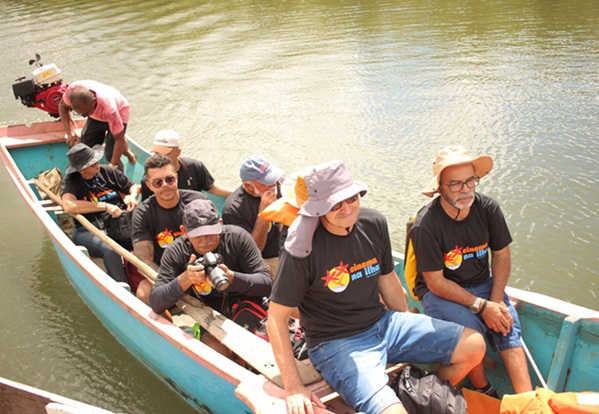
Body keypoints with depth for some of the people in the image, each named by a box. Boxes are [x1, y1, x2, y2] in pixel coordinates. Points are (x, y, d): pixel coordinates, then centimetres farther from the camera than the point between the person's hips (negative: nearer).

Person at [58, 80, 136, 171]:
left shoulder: (109, 107, -45)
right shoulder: (73, 89, -35)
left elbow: (119, 139, -32)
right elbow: (62, 106, -11)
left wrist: (112, 166, -30)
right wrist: (69, 132, -24)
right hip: (96, 115, 4)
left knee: (110, 156, -15)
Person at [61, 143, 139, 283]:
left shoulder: (107, 172, 13)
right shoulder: (70, 182, 2)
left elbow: (133, 187, 26)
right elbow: (69, 206, -19)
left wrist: (132, 196, 0)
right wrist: (105, 206, -18)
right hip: (89, 231, -3)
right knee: (110, 250, -37)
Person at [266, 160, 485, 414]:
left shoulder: (374, 224, -1)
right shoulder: (303, 248, -20)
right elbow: (276, 317, -16)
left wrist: (412, 331, 25)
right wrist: (293, 388, -20)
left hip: (382, 323, 7)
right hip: (336, 343, -6)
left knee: (474, 345, 4)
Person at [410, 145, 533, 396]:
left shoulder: (487, 208, -10)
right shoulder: (426, 225, -24)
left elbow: (501, 255, 3)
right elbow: (436, 283, -19)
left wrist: (496, 300, -9)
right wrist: (481, 305, -22)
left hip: (482, 284, 5)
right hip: (438, 292, -4)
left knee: (506, 323, -18)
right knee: (470, 326, -28)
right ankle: (483, 392, -7)